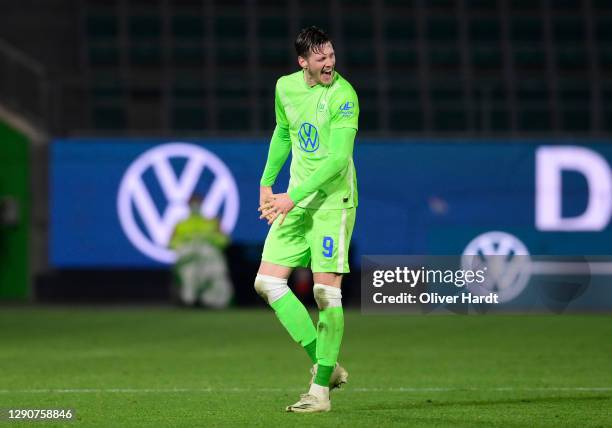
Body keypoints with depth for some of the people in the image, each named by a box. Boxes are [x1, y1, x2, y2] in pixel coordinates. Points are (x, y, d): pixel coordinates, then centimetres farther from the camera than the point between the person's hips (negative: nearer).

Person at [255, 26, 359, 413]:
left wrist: (294, 197, -25)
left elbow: (338, 157, -21)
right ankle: (326, 365, 5)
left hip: (333, 200, -7)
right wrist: (267, 182, 22)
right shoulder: (286, 87, 7)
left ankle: (321, 390, -3)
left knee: (326, 293, -9)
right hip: (296, 201, 7)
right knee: (267, 282, -1)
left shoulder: (343, 95, -14)